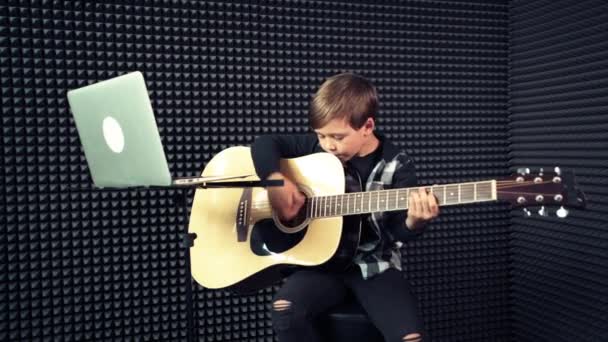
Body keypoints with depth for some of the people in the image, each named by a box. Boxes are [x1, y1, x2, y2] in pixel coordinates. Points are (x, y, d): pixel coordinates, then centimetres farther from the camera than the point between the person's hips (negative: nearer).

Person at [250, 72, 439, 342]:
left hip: (374, 266, -1)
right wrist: (275, 180, -15)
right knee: (284, 309, -26)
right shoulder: (317, 147, 0)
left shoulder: (396, 167, -6)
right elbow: (265, 143, 3)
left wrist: (413, 221, -32)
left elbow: (396, 232, -8)